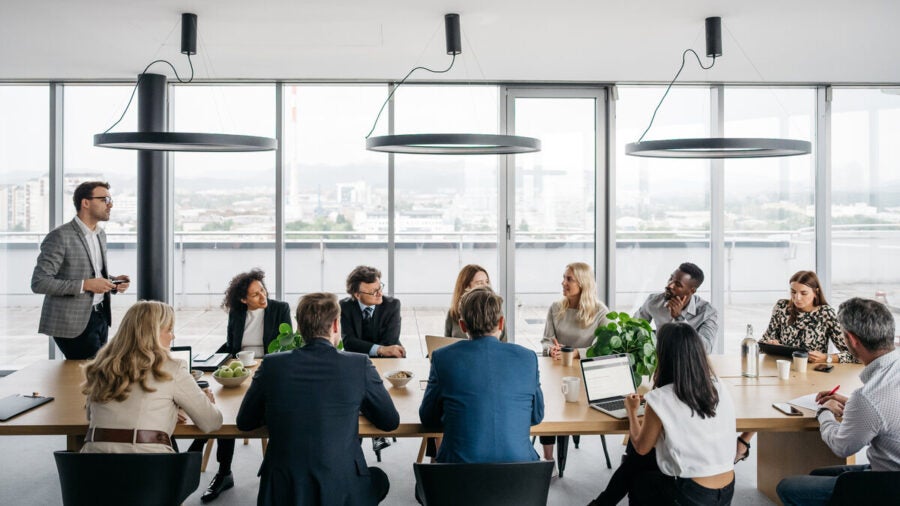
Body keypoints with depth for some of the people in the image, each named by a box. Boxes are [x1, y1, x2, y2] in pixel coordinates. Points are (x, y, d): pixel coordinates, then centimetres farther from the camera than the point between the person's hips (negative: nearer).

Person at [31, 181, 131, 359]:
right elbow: (39, 283, -18)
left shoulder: (100, 234, 11)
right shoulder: (60, 236, -14)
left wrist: (112, 281, 2)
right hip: (74, 323, -8)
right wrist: (85, 285, -23)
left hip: (100, 317, 8)